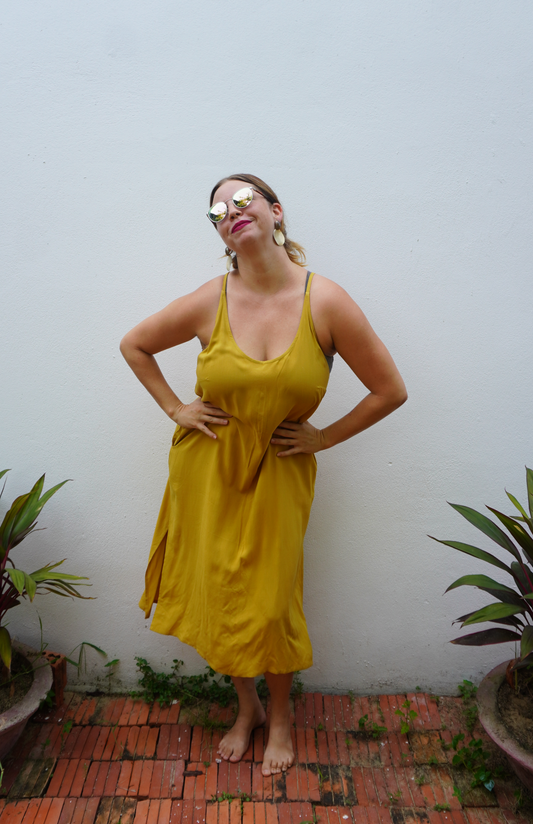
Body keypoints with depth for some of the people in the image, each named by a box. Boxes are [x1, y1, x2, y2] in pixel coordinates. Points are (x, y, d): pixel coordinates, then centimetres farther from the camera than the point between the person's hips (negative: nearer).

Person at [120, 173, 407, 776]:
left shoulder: (325, 302, -14)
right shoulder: (209, 303, -9)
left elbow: (390, 390, -6)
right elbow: (134, 345, 8)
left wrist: (323, 437, -4)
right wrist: (173, 409, 2)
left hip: (278, 472, -1)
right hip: (207, 467, 2)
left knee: (270, 603, 7)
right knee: (216, 597, 12)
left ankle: (280, 715, 39)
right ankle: (246, 706, 41)